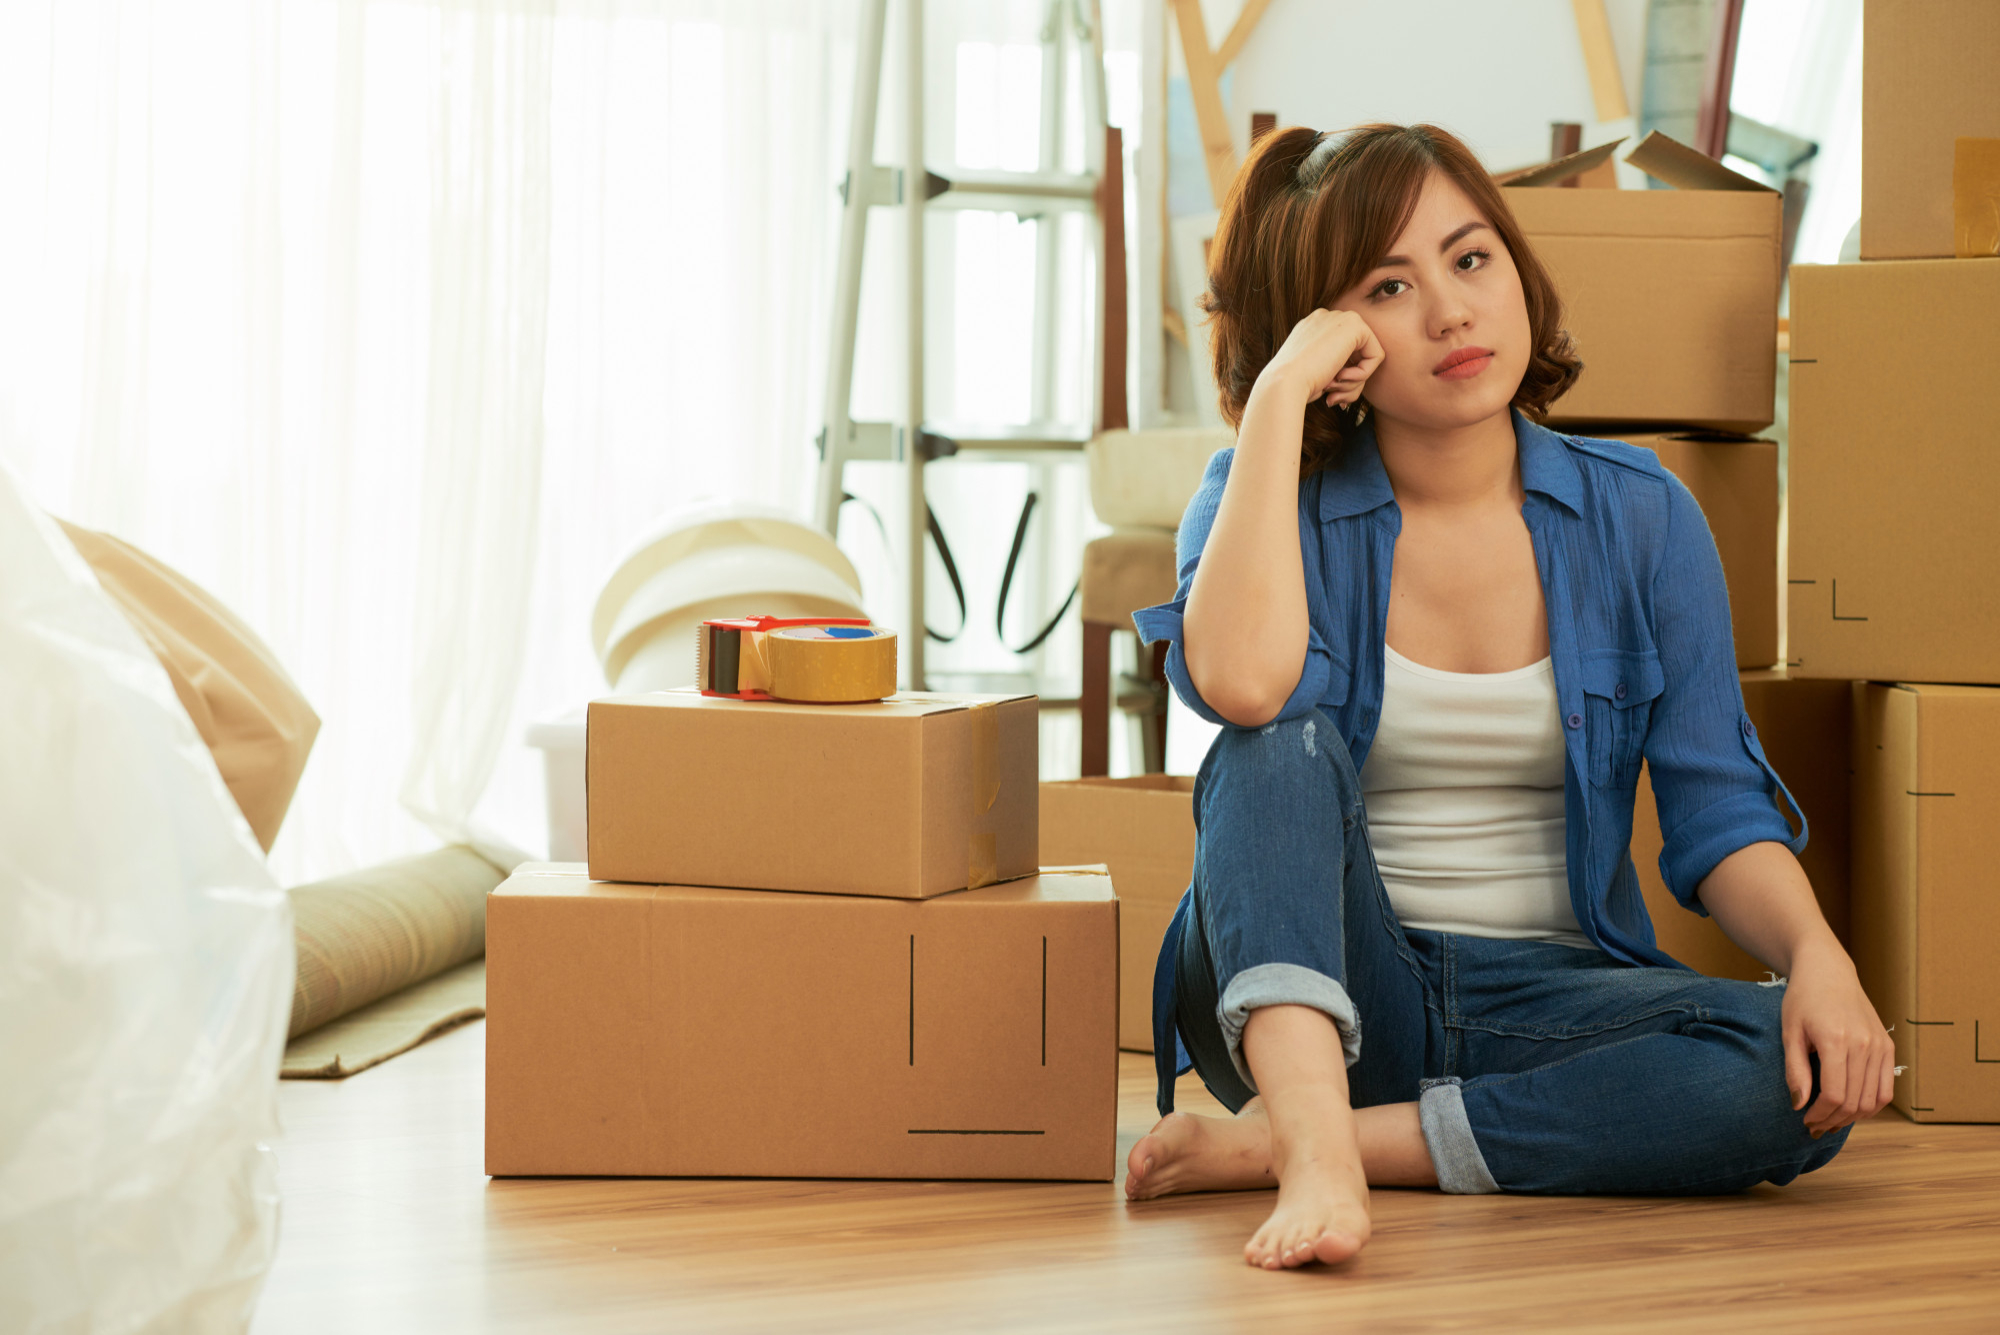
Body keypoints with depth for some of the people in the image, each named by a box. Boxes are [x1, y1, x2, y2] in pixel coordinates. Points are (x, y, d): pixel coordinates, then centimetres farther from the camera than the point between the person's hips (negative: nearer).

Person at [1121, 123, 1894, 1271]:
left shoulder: (1639, 516, 3)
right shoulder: (1274, 496, -1)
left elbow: (1717, 809, 0)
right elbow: (1241, 683, -25)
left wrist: (1816, 952, -21)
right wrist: (1277, 396, -18)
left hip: (1547, 995, 2)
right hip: (1316, 993, -1)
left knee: (1805, 1078, -27)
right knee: (1284, 749, -28)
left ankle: (1281, 1137, -27)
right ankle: (1317, 1153, -47)